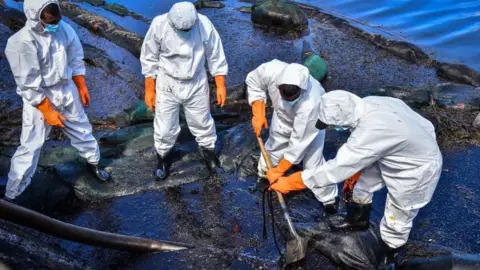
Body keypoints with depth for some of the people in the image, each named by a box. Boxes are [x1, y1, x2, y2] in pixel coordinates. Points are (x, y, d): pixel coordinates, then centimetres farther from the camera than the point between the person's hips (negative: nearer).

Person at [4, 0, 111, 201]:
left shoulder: (65, 29, -10)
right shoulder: (21, 43, -25)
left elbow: (76, 61, 5)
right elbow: (29, 85, -21)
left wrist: (82, 88, 10)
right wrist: (48, 111, -17)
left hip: (67, 92, 5)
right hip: (39, 99, -5)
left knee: (82, 130, 22)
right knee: (30, 147, 1)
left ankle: (93, 163, 50)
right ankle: (11, 195, 16)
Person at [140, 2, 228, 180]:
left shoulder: (204, 24, -20)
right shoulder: (159, 25, -22)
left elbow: (215, 57, -6)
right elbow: (149, 59, -9)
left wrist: (220, 85, -3)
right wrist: (149, 90, -5)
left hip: (196, 84, 1)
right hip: (167, 85, -1)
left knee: (202, 122, 17)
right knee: (165, 127, 11)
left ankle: (208, 151, 44)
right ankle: (162, 157, 38)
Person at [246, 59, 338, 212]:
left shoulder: (310, 104, -47)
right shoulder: (271, 70, -39)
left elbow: (299, 142, -36)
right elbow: (253, 82, -14)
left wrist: (279, 170, -27)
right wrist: (258, 115, -19)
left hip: (311, 124, -4)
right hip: (283, 116, 4)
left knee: (313, 163, -5)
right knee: (273, 147, 17)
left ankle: (329, 200, 18)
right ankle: (264, 176, 48)